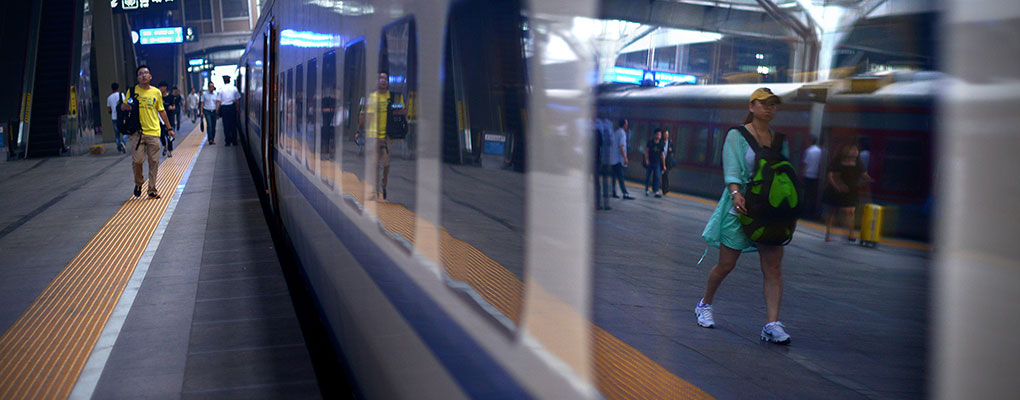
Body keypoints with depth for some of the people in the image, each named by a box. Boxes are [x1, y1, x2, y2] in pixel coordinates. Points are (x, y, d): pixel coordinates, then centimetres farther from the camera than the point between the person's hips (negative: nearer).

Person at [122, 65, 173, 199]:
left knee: (154, 162, 1)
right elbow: (123, 107, 12)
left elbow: (161, 111, 16)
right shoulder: (133, 91, 3)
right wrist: (125, 106, -13)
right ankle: (138, 184, 20)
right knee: (137, 160, -7)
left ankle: (152, 190, 8)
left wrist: (169, 128, 15)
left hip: (153, 132, 1)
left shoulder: (157, 92, 7)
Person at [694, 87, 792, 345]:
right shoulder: (736, 135, -1)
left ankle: (772, 324, -8)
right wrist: (736, 193, -31)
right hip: (741, 207, -4)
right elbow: (731, 170, -13)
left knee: (774, 268, -7)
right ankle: (704, 305, 27)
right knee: (726, 265, 3)